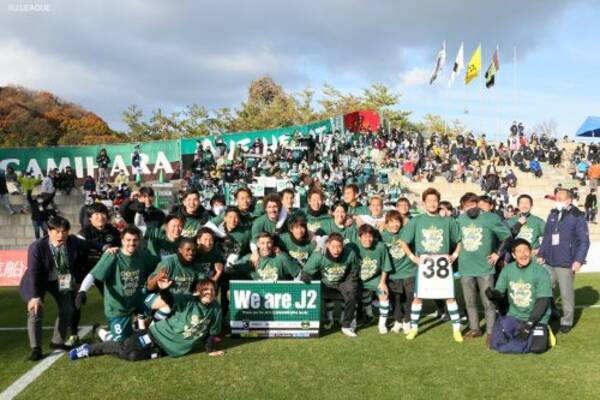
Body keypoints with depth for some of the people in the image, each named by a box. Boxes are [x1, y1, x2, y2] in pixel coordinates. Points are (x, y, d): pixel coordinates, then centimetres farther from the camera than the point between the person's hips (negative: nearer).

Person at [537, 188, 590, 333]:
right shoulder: (552, 215, 10)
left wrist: (578, 260, -15)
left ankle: (567, 321, 20)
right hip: (549, 262, 5)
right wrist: (541, 254, 13)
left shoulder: (577, 217, -7)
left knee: (566, 294, 6)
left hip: (566, 263, -5)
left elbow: (584, 241, -9)